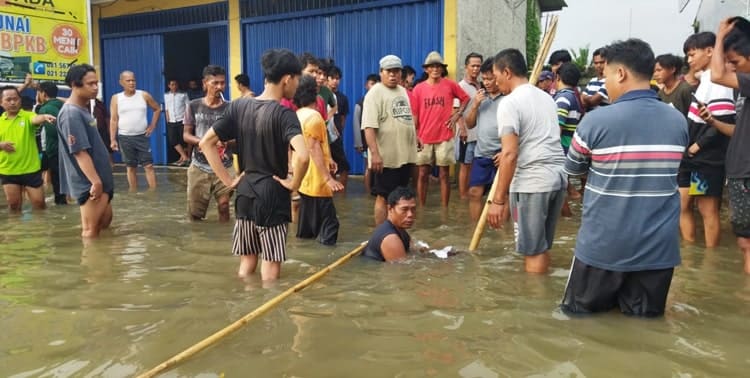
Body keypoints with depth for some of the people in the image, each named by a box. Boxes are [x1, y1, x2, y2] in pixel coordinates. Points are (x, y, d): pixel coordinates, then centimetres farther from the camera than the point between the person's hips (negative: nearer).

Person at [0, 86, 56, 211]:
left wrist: (44, 117, -53)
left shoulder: (27, 116, -4)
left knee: (39, 202, 3)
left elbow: (36, 119, -29)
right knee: (13, 204, 13)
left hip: (31, 169, -3)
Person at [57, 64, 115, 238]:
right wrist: (95, 181, -26)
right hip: (89, 183, -10)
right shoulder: (72, 114, -18)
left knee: (105, 222, 20)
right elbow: (80, 152, -24)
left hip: (100, 179, 10)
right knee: (91, 230, -2)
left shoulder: (83, 110, 12)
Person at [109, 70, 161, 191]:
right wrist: (113, 140, -7)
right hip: (125, 138, 0)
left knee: (149, 166, -3)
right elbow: (113, 120, -1)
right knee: (130, 167, 9)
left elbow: (157, 109, 13)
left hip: (142, 136, 0)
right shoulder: (116, 98, 0)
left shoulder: (144, 95, 0)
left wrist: (152, 125, 4)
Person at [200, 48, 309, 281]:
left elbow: (206, 143, 3)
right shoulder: (283, 114, -16)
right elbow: (302, 156, -32)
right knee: (271, 264, 7)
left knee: (247, 261, 18)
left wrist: (227, 179, 4)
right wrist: (295, 183, -14)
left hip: (245, 193, 6)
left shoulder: (238, 106, 3)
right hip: (273, 194, -6)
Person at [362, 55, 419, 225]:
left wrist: (414, 144, 18)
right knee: (384, 197, 0)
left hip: (405, 155, 8)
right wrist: (375, 153, -27)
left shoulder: (403, 91, 14)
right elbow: (369, 127, -19)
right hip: (386, 158, -8)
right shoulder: (375, 93, -11)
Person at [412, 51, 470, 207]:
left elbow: (465, 98, 15)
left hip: (444, 138, 0)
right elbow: (414, 115, 2)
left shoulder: (450, 85, 1)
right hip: (424, 138, 0)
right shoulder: (418, 89, 1)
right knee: (423, 174, 5)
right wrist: (415, 136, -3)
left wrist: (457, 114, 1)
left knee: (444, 174, 5)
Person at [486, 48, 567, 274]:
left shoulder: (510, 102, -9)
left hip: (531, 182, -8)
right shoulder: (546, 97, 16)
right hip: (559, 176, 8)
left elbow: (510, 154, -17)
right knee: (542, 246, 18)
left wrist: (498, 199, -15)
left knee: (532, 251, 2)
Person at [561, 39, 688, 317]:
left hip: (604, 244, -3)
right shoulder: (679, 121, 1)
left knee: (579, 308, 15)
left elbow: (572, 169, 3)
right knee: (646, 314, 18)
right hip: (659, 245, 4)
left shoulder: (596, 121, -14)